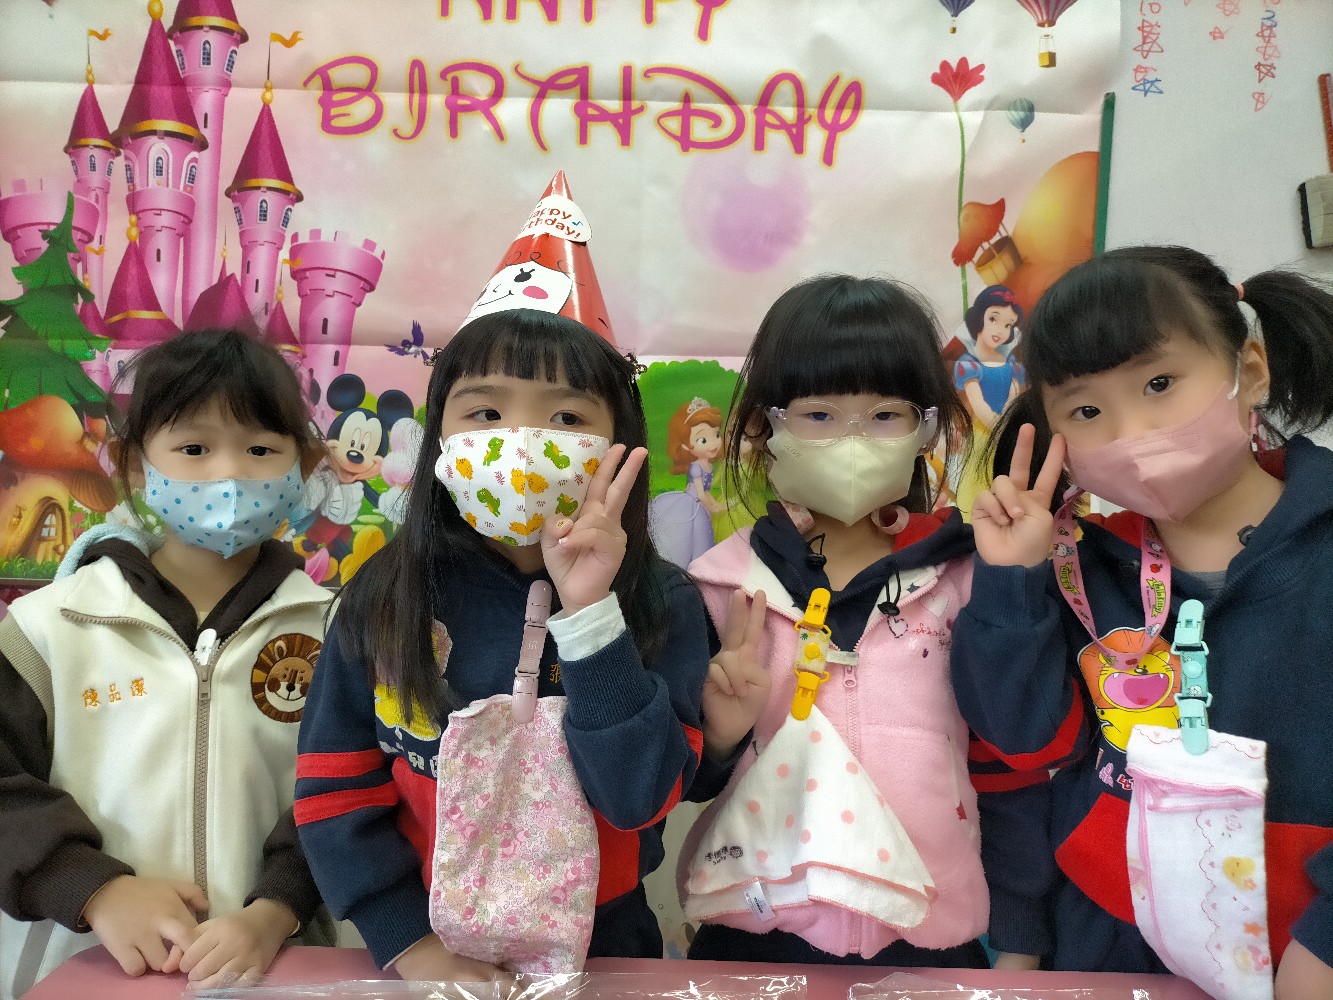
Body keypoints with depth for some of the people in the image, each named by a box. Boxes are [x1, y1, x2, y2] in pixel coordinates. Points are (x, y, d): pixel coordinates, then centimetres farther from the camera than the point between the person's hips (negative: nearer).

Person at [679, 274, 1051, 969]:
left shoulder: (971, 577, -5)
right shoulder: (723, 581, -5)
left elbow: (1012, 770, 0)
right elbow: (683, 778, 2)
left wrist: (1018, 940, 1)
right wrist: (718, 733, -17)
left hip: (933, 940, 0)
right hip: (753, 934, 1)